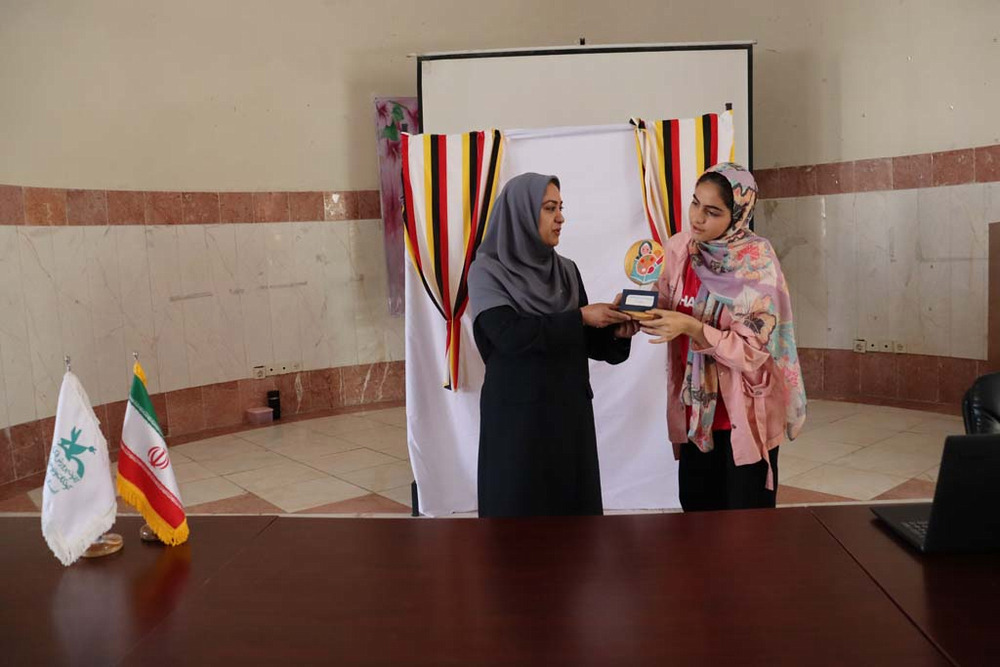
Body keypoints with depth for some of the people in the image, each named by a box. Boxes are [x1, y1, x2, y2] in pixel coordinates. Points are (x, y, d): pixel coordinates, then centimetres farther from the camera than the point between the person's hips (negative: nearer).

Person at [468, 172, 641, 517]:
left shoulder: (567, 270, 9)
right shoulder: (487, 270, -7)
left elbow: (586, 342, 10)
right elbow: (510, 335, -22)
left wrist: (615, 333, -11)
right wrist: (580, 316, -17)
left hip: (571, 410, 5)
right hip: (517, 413, -5)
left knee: (573, 500, 9)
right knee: (520, 504, 3)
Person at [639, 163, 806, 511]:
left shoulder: (757, 263, -18)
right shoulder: (679, 248, -3)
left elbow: (754, 350, -19)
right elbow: (666, 311, 8)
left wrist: (692, 328, -30)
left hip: (745, 416, -4)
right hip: (694, 409, 5)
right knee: (696, 509, 15)